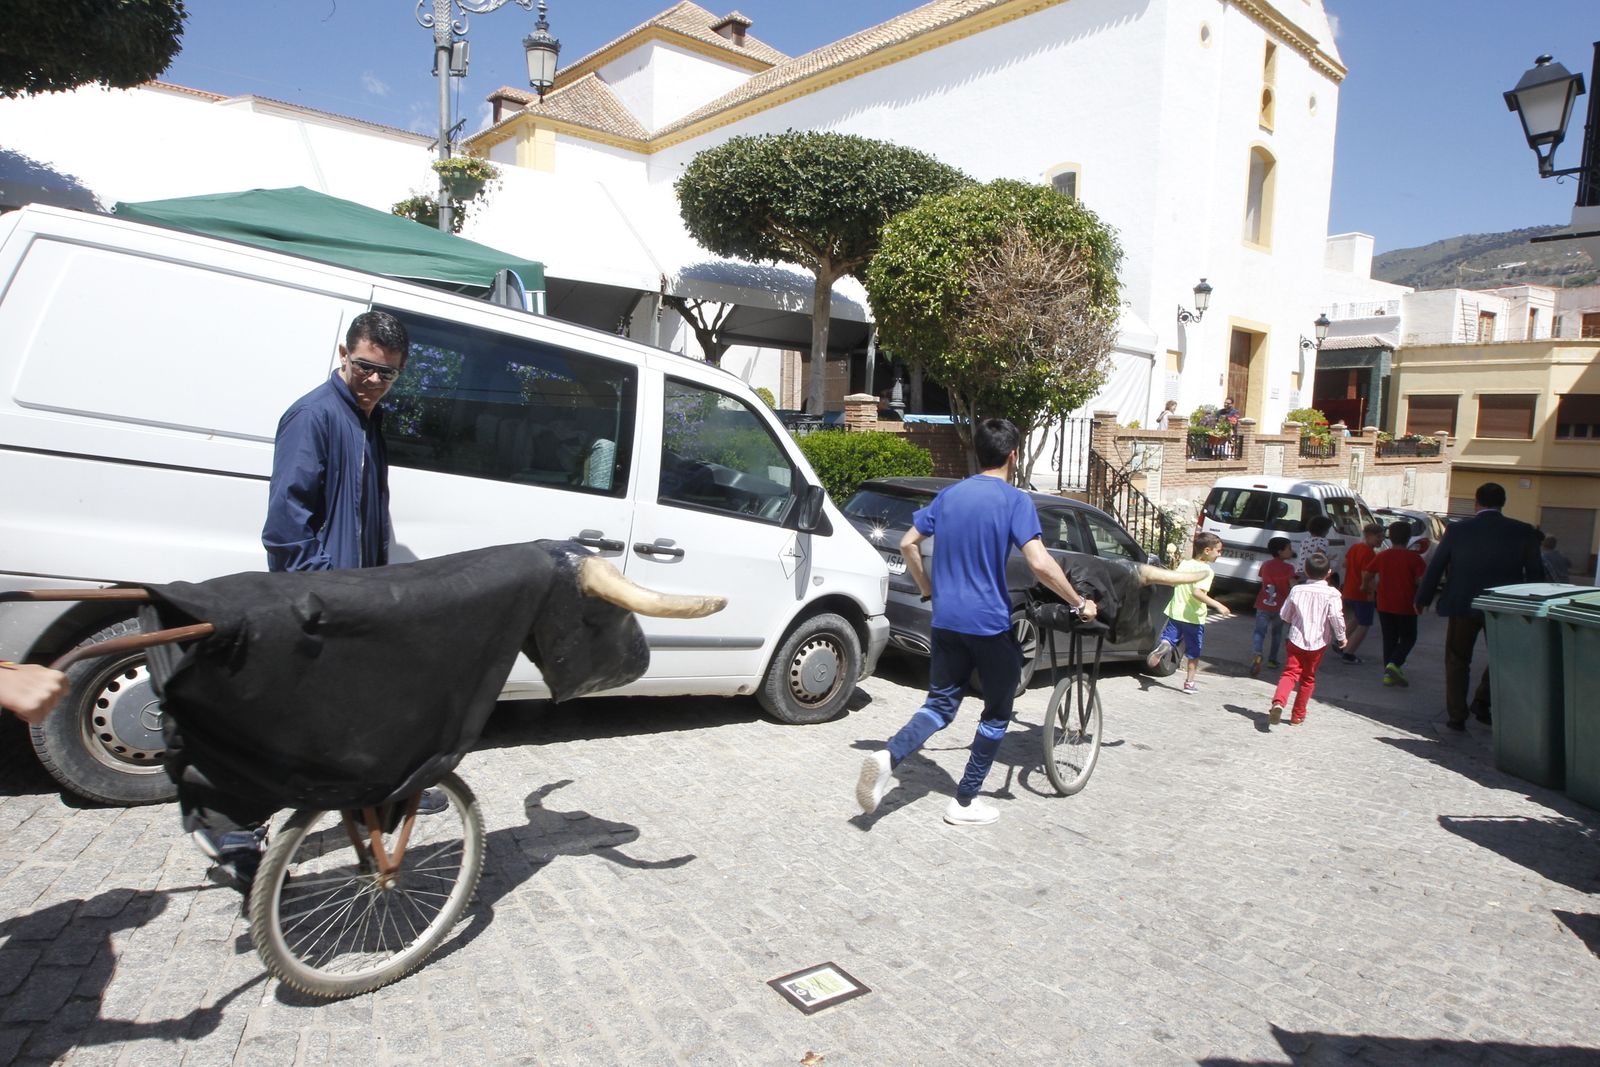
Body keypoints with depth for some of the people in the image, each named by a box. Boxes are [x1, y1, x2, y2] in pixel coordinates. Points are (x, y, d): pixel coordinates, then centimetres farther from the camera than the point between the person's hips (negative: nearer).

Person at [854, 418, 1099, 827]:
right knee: (997, 713, 13)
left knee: (940, 705, 13)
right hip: (990, 624, -5)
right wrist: (1079, 603, -7)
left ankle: (887, 757, -13)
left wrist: (928, 590, 21)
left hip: (945, 621, 5)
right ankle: (965, 803, 16)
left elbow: (908, 544, 9)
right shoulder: (1015, 500, -9)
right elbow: (1040, 564, -19)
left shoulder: (949, 495, 9)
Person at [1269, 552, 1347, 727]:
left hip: (1296, 639, 1)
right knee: (1308, 678, 13)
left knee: (1290, 672, -1)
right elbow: (1336, 617, -16)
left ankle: (1278, 702, -29)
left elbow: (1285, 615, 6)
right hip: (1318, 642, -1)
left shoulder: (1297, 590, 0)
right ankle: (1298, 715, 20)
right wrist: (1341, 636, -1)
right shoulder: (1331, 593, -9)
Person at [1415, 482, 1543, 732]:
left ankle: (1456, 716, 10)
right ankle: (1482, 703, 12)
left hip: (1462, 606, -1)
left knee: (1457, 662, 10)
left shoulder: (1457, 530, -7)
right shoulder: (1524, 532, -4)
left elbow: (1435, 567, -1)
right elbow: (1536, 573, 2)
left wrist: (1422, 599, 10)